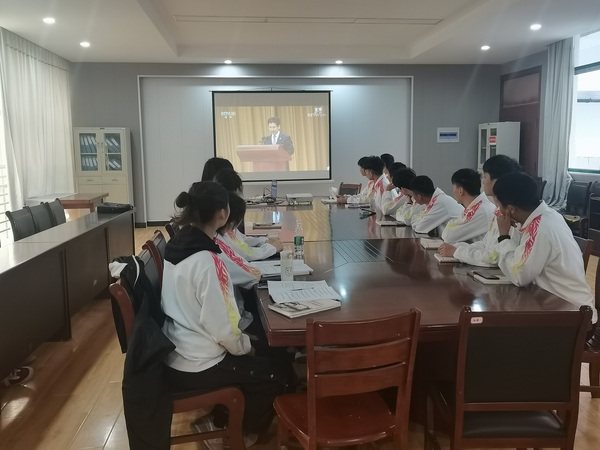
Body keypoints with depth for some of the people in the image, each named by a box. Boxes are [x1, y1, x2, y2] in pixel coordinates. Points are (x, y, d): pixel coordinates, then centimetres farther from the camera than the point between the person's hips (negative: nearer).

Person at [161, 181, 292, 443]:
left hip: (176, 356, 9)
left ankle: (222, 419, 27)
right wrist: (245, 345, -4)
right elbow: (221, 328, -25)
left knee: (264, 355, 23)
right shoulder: (205, 261, -27)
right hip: (196, 367, -8)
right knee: (278, 375, 8)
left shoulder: (176, 245, 0)